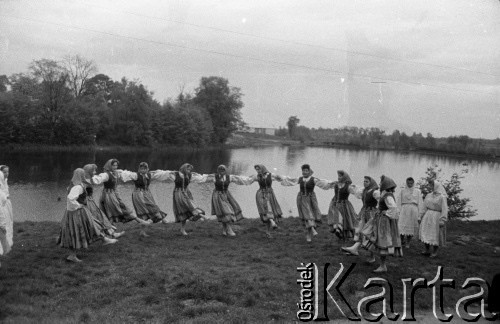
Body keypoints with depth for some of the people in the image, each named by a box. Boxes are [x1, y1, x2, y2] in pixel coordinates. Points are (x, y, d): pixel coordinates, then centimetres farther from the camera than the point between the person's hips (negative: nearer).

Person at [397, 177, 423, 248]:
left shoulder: (417, 191, 9)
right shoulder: (402, 191, 8)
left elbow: (420, 203, 8)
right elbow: (399, 202, 7)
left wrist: (419, 213, 1)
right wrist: (399, 211, -2)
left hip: (414, 210, 1)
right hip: (404, 209, 0)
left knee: (411, 227, 2)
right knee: (402, 226, -11)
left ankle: (408, 243, 11)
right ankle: (402, 241, 2)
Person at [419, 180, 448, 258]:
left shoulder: (442, 197, -9)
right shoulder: (429, 195, 9)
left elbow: (444, 209, -12)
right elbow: (424, 207, 13)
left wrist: (442, 220, -18)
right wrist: (421, 216, 9)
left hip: (436, 217, -5)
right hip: (427, 217, 5)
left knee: (435, 235, 3)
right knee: (425, 233, 4)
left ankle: (435, 252, 14)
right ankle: (427, 250, 13)